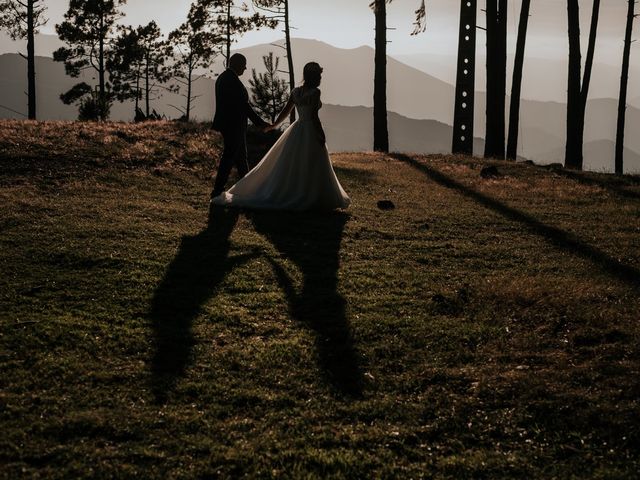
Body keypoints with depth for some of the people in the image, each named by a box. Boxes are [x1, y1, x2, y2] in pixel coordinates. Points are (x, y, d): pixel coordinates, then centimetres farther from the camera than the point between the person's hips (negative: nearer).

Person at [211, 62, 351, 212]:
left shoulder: (296, 91, 6)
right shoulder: (315, 92, -14)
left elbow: (285, 111, 10)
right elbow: (314, 116, -19)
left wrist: (273, 125, 23)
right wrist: (322, 135, -14)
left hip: (296, 131, 7)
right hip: (311, 132, -7)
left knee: (288, 166, 12)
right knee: (312, 170, 1)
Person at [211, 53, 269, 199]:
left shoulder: (222, 78, 11)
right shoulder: (232, 80, -19)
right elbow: (243, 105, -20)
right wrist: (260, 122, -15)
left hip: (227, 124, 10)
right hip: (233, 125, -10)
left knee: (241, 156, 19)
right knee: (229, 157, -4)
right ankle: (218, 190, -1)